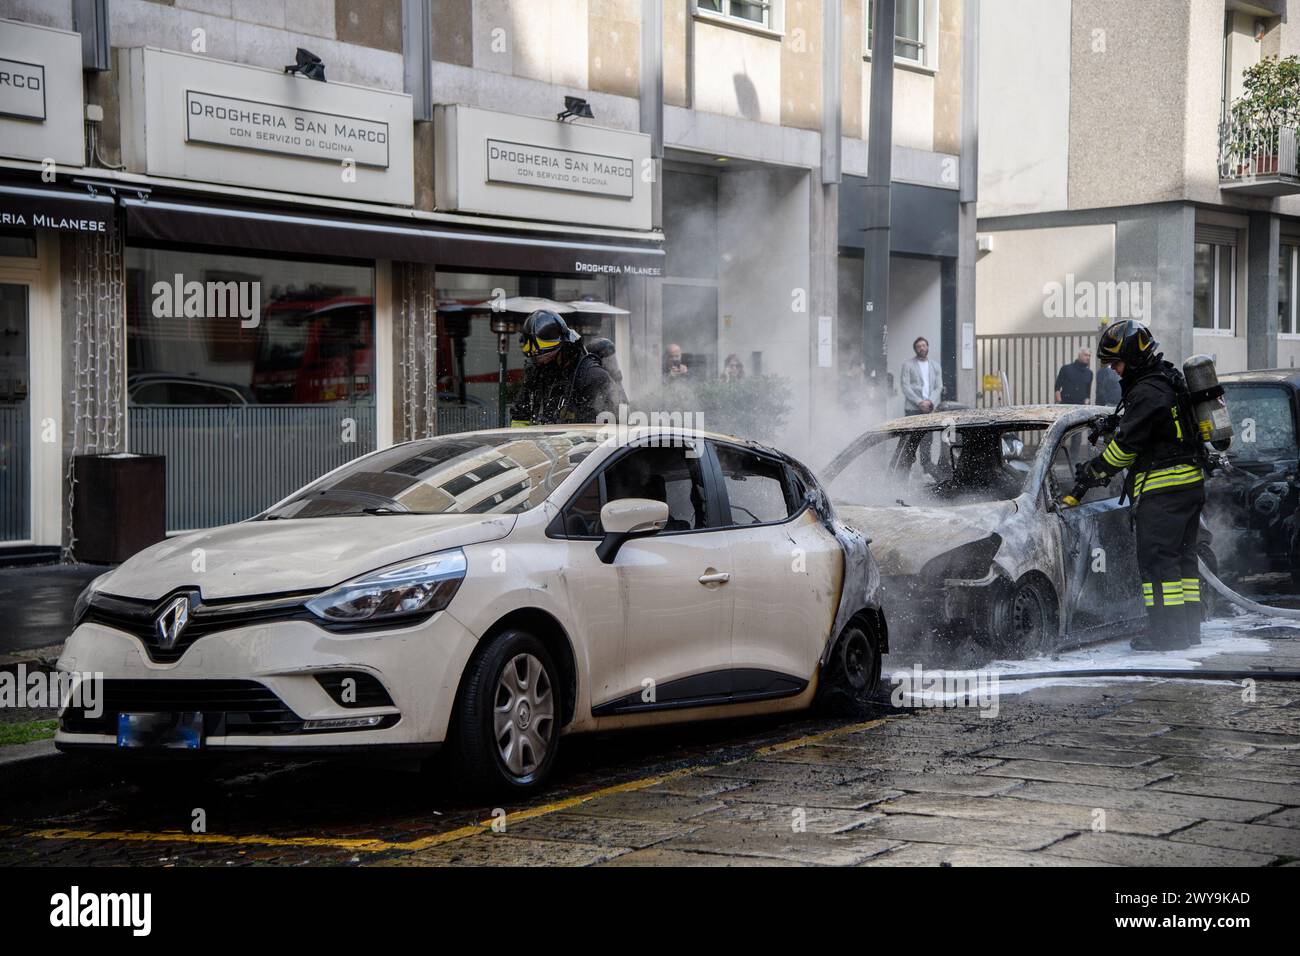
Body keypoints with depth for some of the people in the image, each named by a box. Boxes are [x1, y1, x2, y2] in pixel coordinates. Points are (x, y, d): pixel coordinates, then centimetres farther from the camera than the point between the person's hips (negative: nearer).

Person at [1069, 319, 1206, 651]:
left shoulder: (1146, 392, -15)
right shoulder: (1169, 381, 16)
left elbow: (1127, 445, -14)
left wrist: (1095, 470, -2)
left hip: (1162, 489, -10)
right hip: (1191, 483, 10)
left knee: (1157, 559, -7)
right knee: (1182, 557, 13)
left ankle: (1166, 630, -8)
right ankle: (1189, 628, 17)